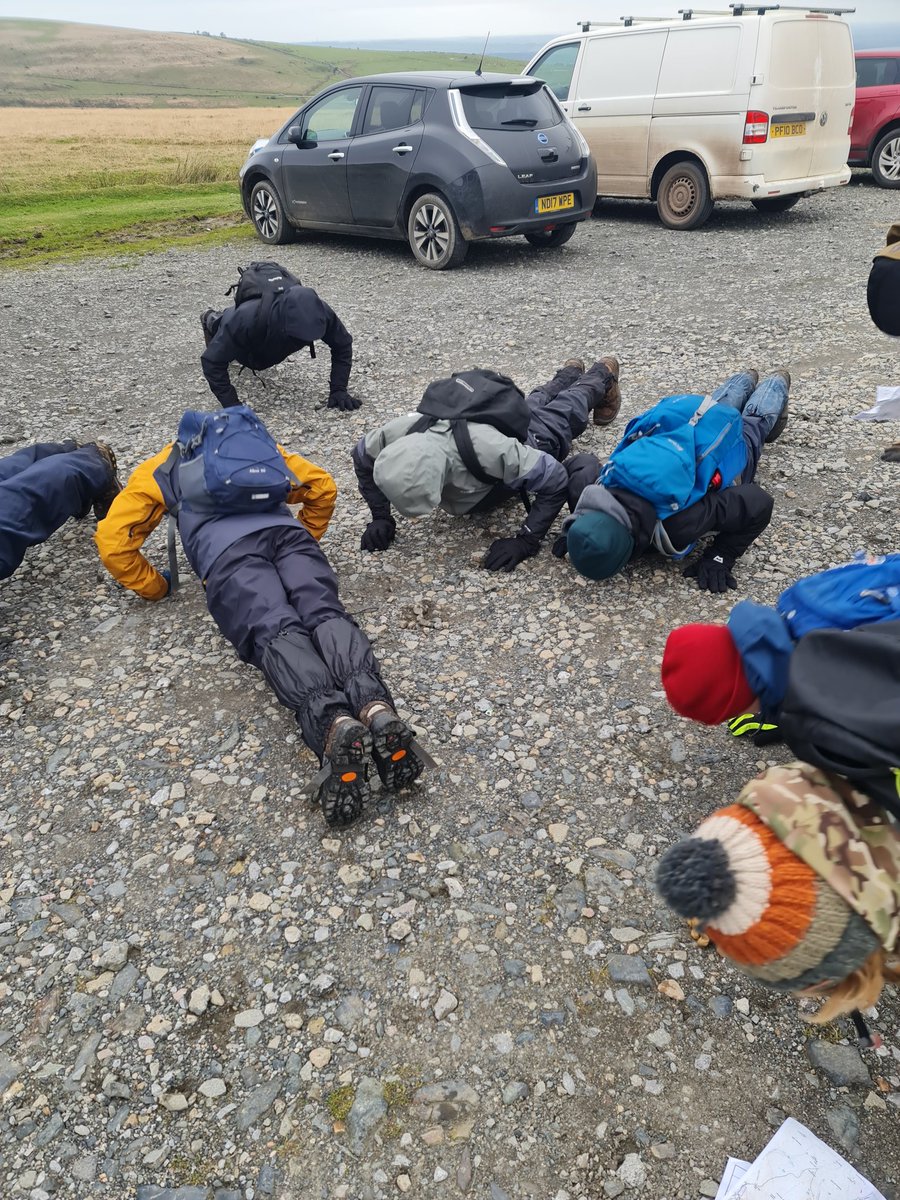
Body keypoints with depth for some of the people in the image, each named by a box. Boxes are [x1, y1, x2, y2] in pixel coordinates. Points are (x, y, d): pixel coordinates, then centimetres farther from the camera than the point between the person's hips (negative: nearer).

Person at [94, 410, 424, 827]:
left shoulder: (162, 467, 33)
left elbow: (113, 540, 21)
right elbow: (322, 486, 35)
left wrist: (155, 587, 32)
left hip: (227, 551, -3)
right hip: (287, 531, 3)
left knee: (275, 632, -24)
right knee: (325, 614, -19)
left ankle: (332, 722, -54)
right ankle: (375, 706, -51)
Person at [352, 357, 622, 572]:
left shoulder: (488, 448, -57)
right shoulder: (399, 433, -43)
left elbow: (555, 480, -48)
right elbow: (362, 458, -20)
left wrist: (526, 541, -53)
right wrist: (380, 517, -28)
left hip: (533, 438, -4)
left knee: (564, 411, 32)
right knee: (534, 404, 39)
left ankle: (602, 375, 63)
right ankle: (570, 373, 69)